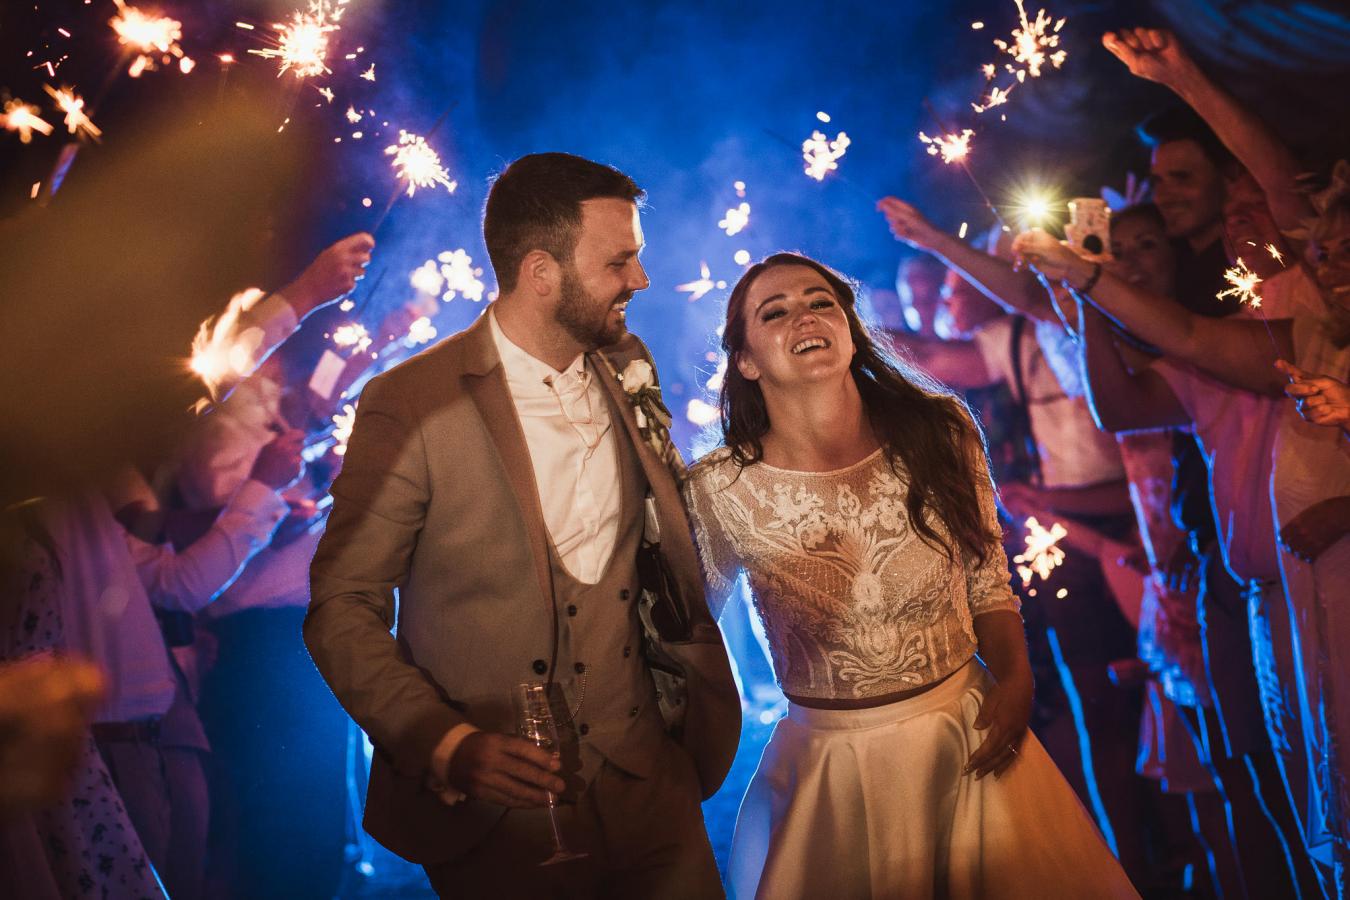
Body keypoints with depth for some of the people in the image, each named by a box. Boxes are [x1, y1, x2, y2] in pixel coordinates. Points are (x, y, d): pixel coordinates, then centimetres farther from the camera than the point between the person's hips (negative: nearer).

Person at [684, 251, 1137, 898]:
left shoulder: (938, 432, -8)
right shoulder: (719, 491, -15)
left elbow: (986, 577, 3)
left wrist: (1015, 678, -9)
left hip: (973, 739, 3)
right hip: (830, 763, -2)